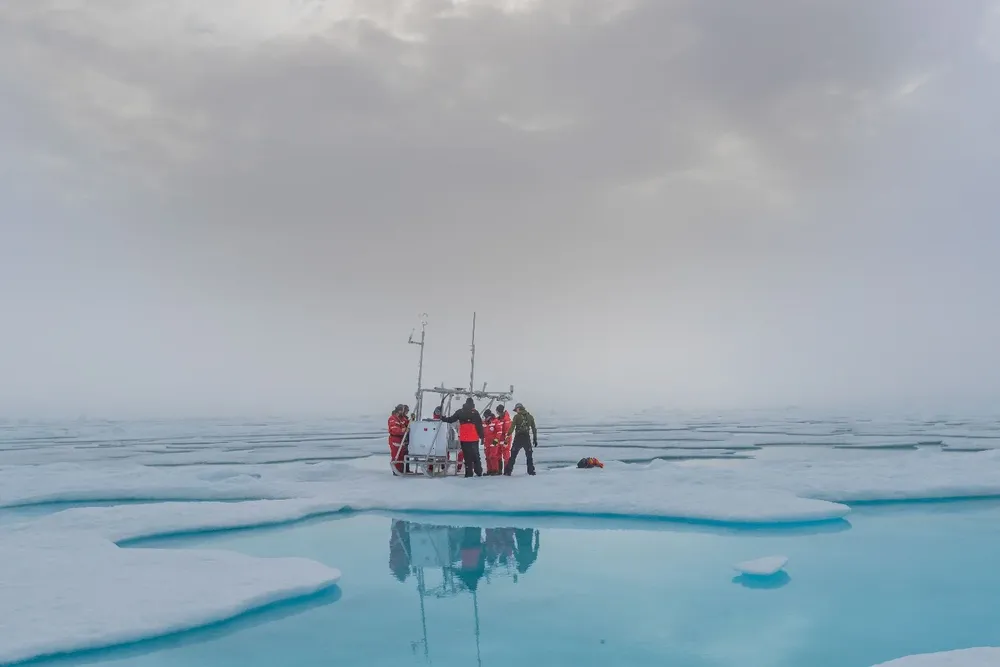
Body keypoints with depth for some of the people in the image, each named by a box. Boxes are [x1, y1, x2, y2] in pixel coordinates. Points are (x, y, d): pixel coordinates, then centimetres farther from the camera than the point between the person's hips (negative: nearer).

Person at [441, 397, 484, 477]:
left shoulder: (460, 412, 3)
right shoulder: (475, 412, -1)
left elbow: (451, 419, 9)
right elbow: (480, 425, -2)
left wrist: (443, 419, 25)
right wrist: (481, 436, 4)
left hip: (464, 439, 1)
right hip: (474, 438, -1)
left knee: (467, 456, 5)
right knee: (476, 455, 9)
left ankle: (469, 473, -1)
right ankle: (479, 472, 6)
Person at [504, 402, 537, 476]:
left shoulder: (517, 416, -3)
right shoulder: (530, 416, 9)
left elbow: (512, 428, -11)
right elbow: (534, 429, 11)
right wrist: (535, 439, 15)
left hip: (518, 438, -3)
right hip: (527, 438, 3)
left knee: (513, 456, 3)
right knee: (529, 455, 15)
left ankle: (508, 471, 1)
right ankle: (531, 471, 10)